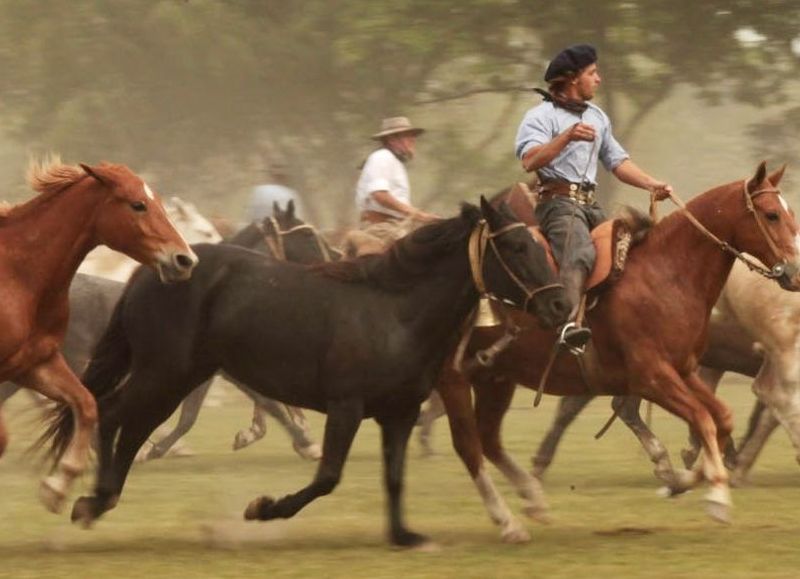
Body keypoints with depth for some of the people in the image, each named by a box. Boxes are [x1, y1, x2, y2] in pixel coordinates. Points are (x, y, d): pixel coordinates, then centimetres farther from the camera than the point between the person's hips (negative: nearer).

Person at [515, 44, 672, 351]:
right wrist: (567, 137, -27)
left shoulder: (597, 116, 24)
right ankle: (568, 323, -53)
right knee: (581, 252, -33)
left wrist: (651, 184, 8)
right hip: (558, 200, -9)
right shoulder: (541, 116, -1)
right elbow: (530, 161, -15)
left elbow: (617, 161, 24)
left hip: (591, 204, 9)